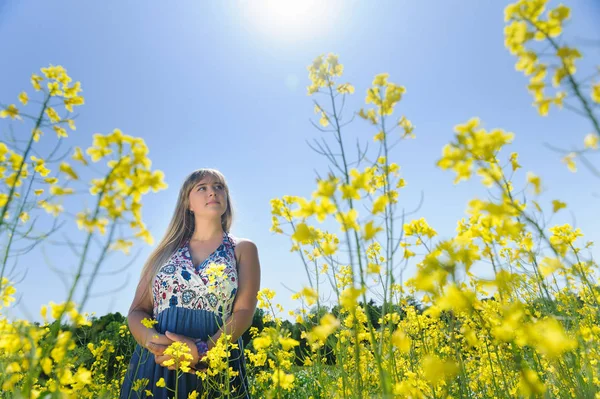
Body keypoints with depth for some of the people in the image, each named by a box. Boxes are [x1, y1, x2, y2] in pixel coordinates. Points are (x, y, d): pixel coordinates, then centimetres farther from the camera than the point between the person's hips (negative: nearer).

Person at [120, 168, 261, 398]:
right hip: (154, 365, 2)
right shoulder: (167, 250, 10)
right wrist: (152, 340, -14)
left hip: (215, 367, -2)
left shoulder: (243, 249, 3)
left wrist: (202, 351, -20)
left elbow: (244, 312, -6)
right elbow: (137, 311, 7)